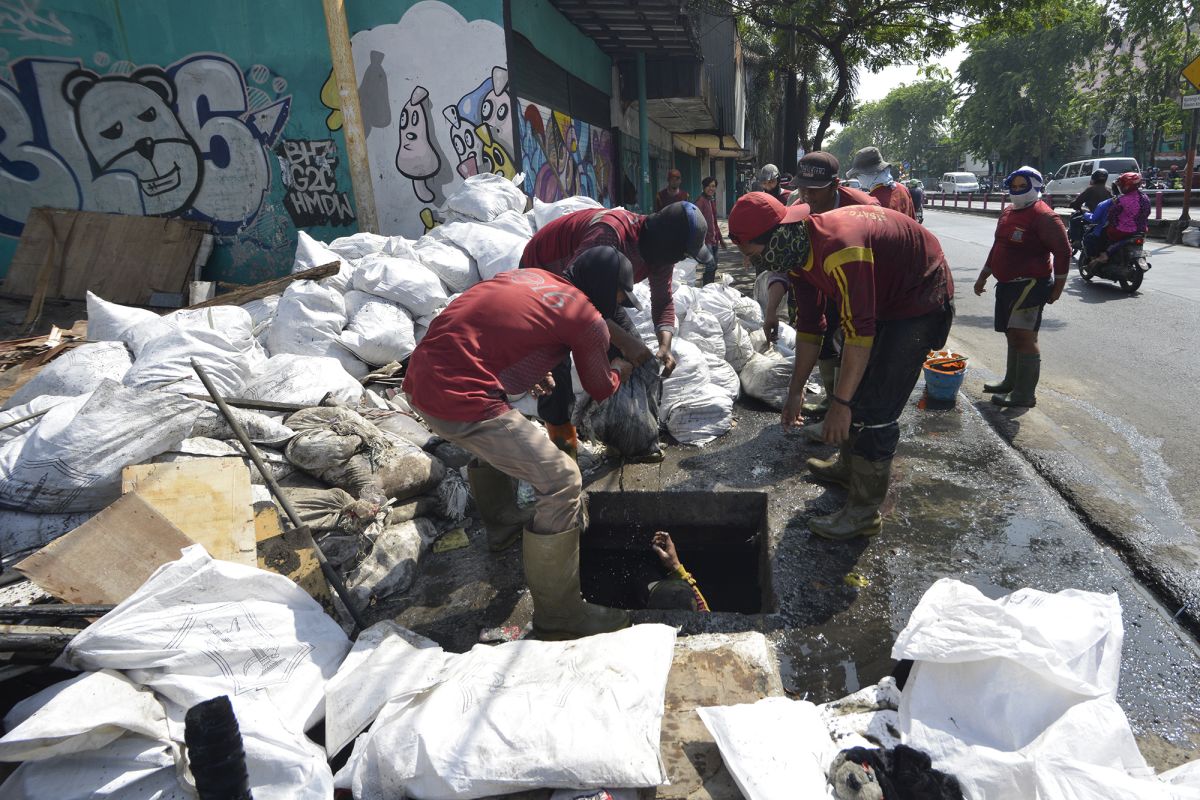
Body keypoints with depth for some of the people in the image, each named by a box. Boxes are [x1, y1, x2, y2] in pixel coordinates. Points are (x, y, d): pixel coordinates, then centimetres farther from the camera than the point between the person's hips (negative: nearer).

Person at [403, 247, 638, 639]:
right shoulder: (585, 317, -3)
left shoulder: (530, 275, 16)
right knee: (562, 483, -4)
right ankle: (558, 613, 6)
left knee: (497, 442, 34)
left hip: (420, 378, 9)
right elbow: (600, 388, 12)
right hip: (460, 402, -9)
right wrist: (620, 370, 32)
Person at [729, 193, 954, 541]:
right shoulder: (797, 252, -5)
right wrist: (795, 391, 5)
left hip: (920, 300, -9)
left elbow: (859, 331, -35)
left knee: (874, 409, -11)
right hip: (882, 295, 9)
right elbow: (809, 326, 2)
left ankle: (865, 511, 1)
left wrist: (840, 402, -30)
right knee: (855, 386, 18)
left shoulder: (838, 248, -36)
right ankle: (849, 465, 38)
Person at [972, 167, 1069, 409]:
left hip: (1030, 284, -9)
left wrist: (1058, 286, -11)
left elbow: (1063, 251, -13)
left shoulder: (1044, 216, -13)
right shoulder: (1008, 212, 14)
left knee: (1023, 337, -10)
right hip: (1007, 284, 9)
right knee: (1013, 334, 17)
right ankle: (1011, 383, 29)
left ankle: (1024, 395, -6)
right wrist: (983, 277, 25)